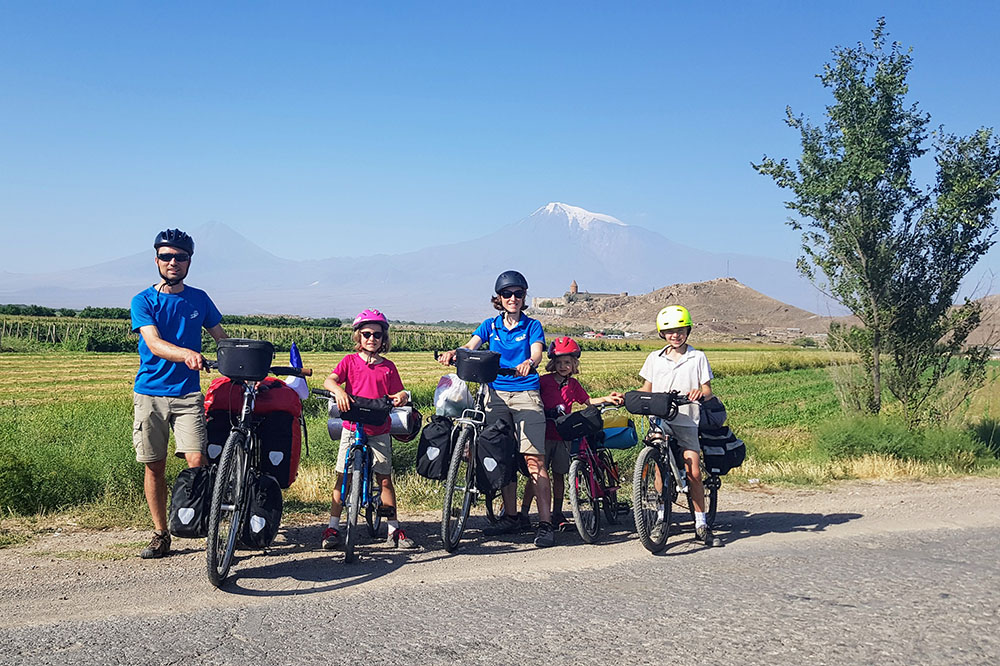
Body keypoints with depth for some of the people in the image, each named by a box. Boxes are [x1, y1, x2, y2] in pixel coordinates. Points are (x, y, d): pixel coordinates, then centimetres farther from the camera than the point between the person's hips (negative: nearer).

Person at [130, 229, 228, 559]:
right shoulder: (143, 301, 0)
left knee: (196, 462, -15)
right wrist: (186, 353, -36)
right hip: (150, 393, -1)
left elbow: (223, 339, 12)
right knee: (154, 466, 5)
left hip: (188, 394, 1)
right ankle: (160, 535, 17)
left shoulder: (199, 299, 9)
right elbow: (154, 343, -16)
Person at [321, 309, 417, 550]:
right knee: (342, 477, -1)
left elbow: (397, 394, 6)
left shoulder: (388, 367, 8)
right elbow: (329, 380, -10)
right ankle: (333, 528, 7)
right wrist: (338, 390, -32)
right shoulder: (350, 361, 3)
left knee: (385, 478, 3)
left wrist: (402, 396, -17)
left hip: (379, 431, 1)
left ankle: (394, 530, 11)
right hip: (352, 428, -1)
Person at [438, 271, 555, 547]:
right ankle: (510, 517, 19)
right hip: (497, 394, 4)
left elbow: (536, 352, -11)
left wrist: (528, 363, -35)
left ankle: (545, 523, -10)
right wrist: (452, 353, -24)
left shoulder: (532, 325, 6)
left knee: (534, 459, -11)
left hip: (526, 393, -3)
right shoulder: (490, 325, 14)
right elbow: (470, 346, -1)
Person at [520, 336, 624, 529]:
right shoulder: (543, 381, -4)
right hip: (544, 435, -4)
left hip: (562, 436, 4)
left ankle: (557, 514, 18)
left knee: (559, 475, 9)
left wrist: (606, 399, 5)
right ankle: (523, 512, 4)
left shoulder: (573, 384, 10)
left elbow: (587, 401, 18)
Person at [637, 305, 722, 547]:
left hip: (686, 422, -1)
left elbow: (708, 391, 3)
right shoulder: (654, 358, 12)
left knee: (693, 473, -6)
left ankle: (701, 525, 3)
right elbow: (646, 389, 16)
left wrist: (700, 393, -20)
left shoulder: (698, 357, 6)